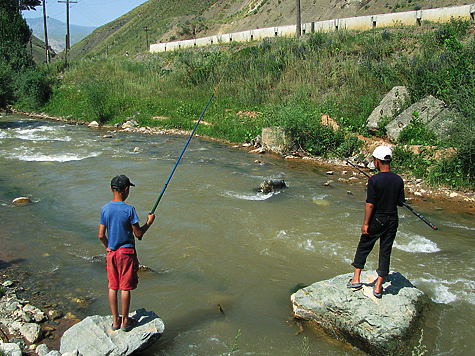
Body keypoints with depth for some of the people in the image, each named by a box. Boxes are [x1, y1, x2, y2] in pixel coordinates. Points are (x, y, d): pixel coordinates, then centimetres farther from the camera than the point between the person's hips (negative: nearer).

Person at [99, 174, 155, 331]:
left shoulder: (105, 209, -2)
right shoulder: (129, 210, -17)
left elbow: (101, 235, 1)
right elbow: (138, 234, -12)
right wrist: (149, 222, 3)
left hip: (111, 252, 5)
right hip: (126, 252, -5)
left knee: (113, 287, 13)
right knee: (125, 287, 6)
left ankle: (115, 321, 23)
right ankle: (125, 321, 16)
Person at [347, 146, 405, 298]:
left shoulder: (374, 180, -17)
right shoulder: (398, 180, -4)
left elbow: (370, 204, -17)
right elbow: (401, 202, 3)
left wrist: (366, 223, -10)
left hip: (376, 220, -3)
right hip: (392, 220, 4)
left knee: (364, 247, 13)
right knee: (385, 251, 9)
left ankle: (356, 279, 17)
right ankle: (378, 287, 14)